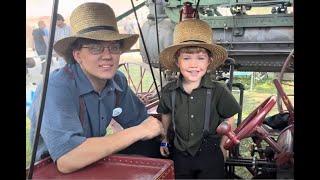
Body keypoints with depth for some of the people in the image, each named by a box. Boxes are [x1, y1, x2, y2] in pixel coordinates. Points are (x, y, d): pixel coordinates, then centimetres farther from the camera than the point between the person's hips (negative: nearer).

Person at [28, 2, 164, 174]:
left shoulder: (117, 80, -6)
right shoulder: (56, 88, -28)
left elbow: (138, 119, 7)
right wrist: (139, 132, -32)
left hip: (96, 158, 7)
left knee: (156, 148, -4)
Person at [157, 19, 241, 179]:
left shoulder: (218, 91, -15)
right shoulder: (169, 91, -8)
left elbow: (229, 119, -2)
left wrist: (222, 146, 2)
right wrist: (165, 139, 14)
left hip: (210, 155, -2)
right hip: (179, 155, 3)